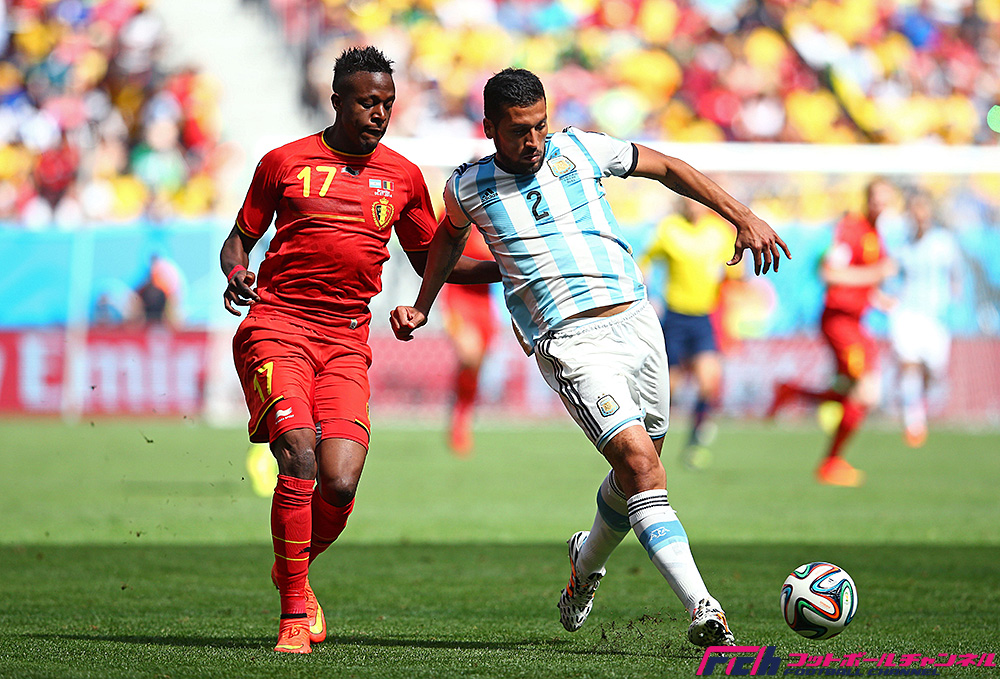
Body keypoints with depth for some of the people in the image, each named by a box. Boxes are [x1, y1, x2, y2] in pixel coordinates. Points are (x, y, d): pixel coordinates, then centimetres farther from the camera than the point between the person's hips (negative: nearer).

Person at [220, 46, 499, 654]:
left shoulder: (403, 177, 13)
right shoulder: (285, 162, 6)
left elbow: (429, 261, 25)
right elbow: (239, 240, 15)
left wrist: (511, 268, 12)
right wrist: (235, 275, -8)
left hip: (346, 343, 2)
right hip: (276, 327, -2)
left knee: (340, 484, -14)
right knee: (299, 458, -22)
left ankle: (295, 571, 20)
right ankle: (295, 613, -11)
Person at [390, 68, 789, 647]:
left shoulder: (580, 149, 5)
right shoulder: (468, 188, 3)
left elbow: (667, 168, 16)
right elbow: (451, 234, 27)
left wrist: (744, 217, 11)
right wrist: (422, 307, 25)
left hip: (637, 319, 4)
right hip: (571, 342, -4)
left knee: (638, 469, 13)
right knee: (639, 461, -21)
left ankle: (587, 562, 45)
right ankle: (703, 611, -28)